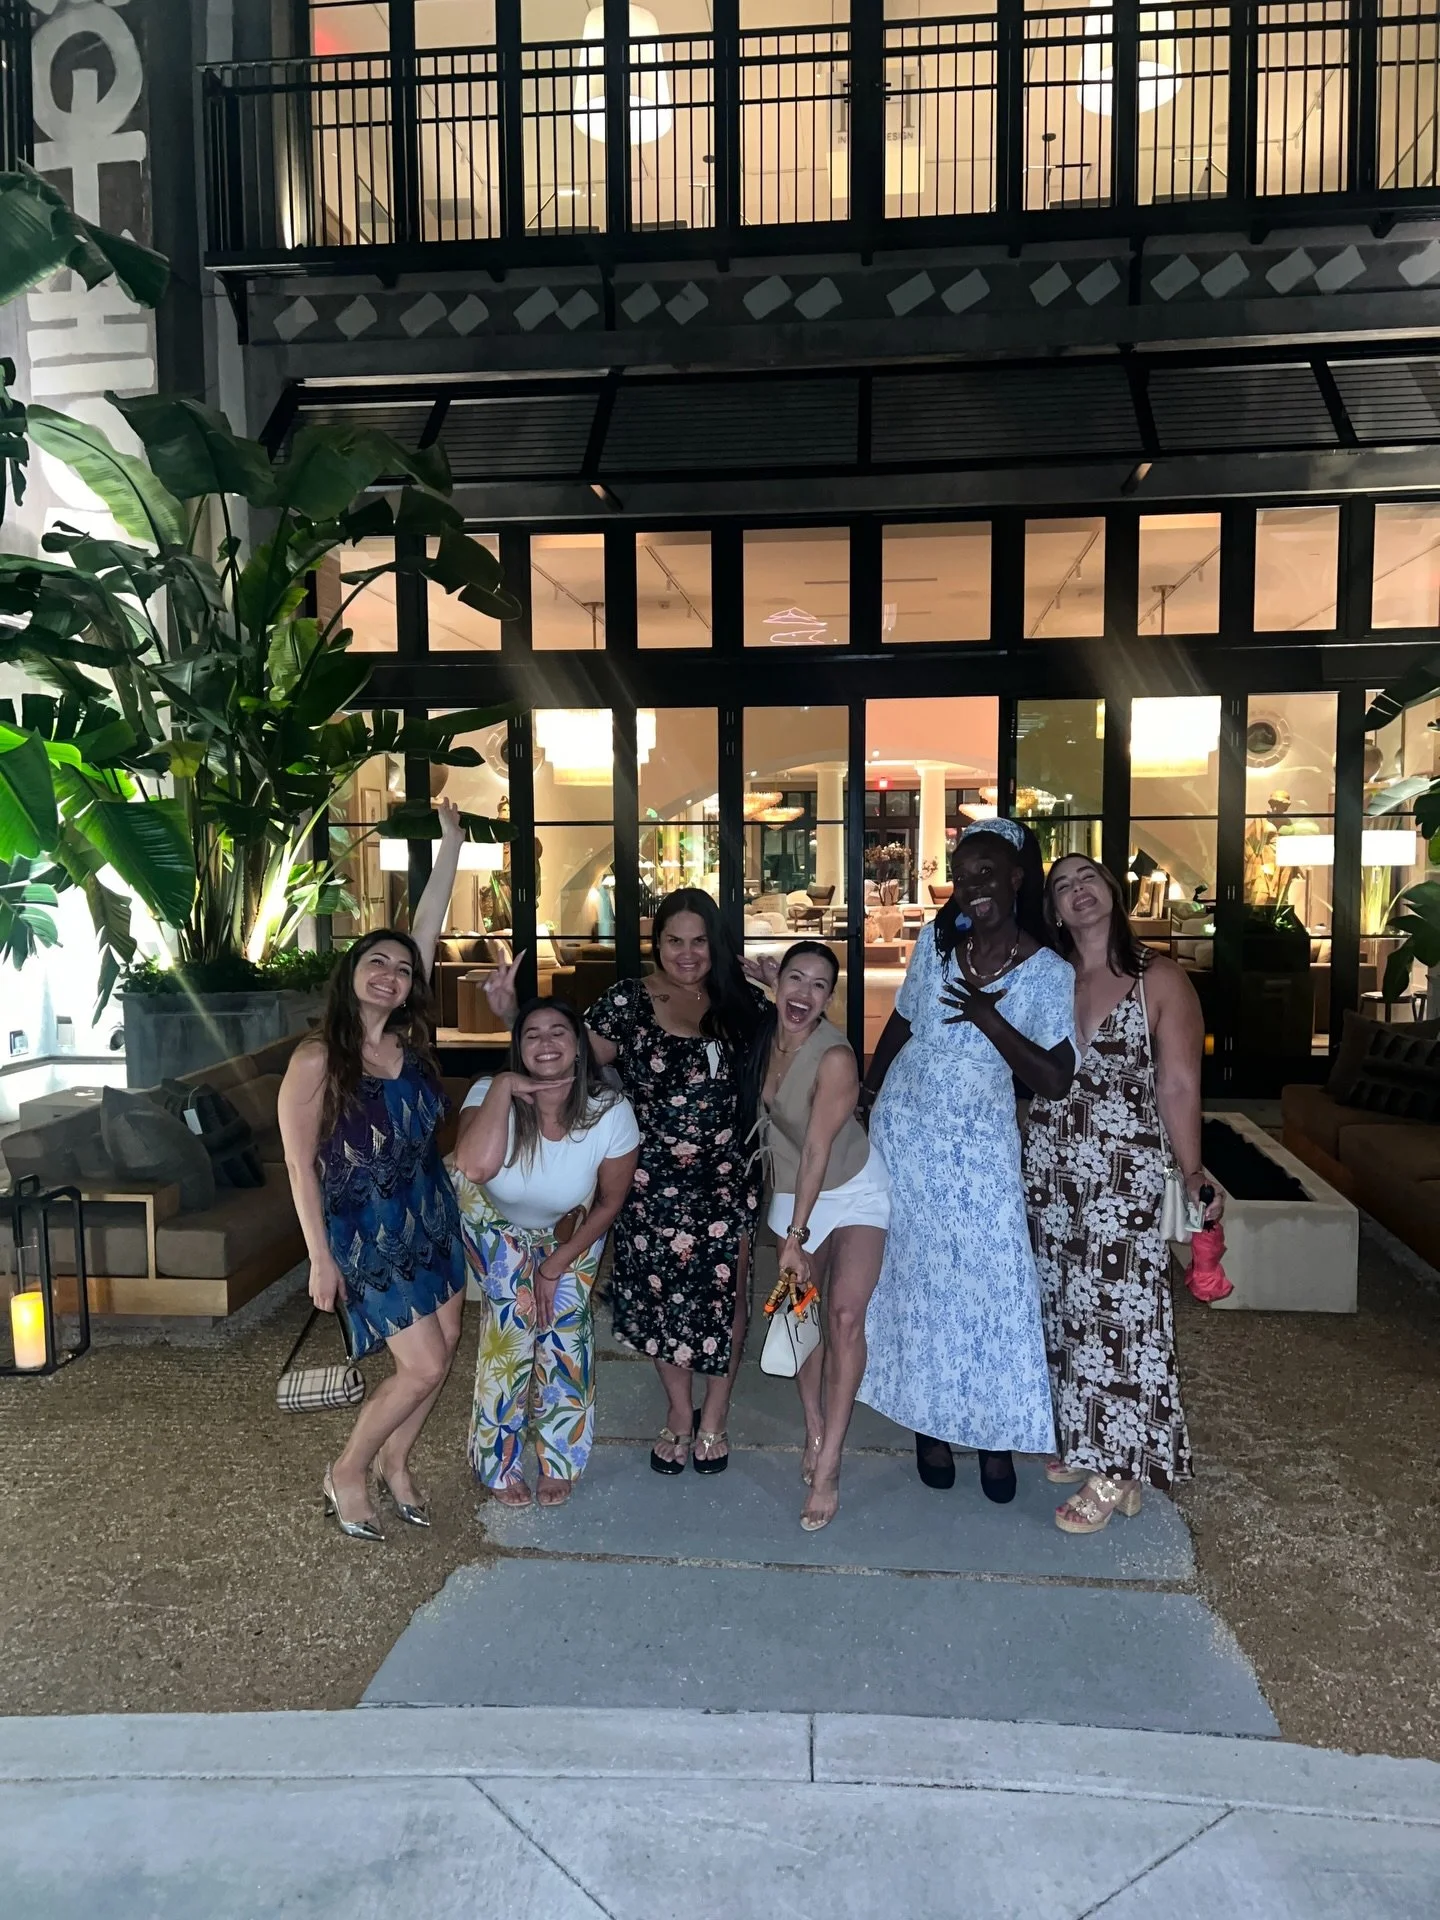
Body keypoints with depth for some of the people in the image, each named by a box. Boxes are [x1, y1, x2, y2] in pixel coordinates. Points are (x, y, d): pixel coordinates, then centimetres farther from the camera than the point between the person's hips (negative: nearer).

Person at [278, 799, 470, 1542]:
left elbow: (428, 929, -3)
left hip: (432, 1217, 6)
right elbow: (300, 1164, -13)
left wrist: (451, 843, -2)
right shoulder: (316, 1059, -17)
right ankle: (348, 1471, 19)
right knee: (423, 1365, -5)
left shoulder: (410, 1040, -3)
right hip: (366, 1233, -6)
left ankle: (394, 1462, 34)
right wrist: (320, 1257, -15)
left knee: (442, 1348, 11)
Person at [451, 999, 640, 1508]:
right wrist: (503, 1086, -46)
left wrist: (557, 1264, -12)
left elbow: (611, 1202, -13)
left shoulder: (610, 1112, -28)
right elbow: (476, 1167, -51)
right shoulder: (491, 1094, -30)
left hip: (570, 1232, 1)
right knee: (513, 1314, -19)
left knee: (565, 1324, -10)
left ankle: (558, 1462, 14)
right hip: (497, 1225, -1)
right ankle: (503, 1463, 0)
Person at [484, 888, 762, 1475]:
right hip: (653, 1180, -1)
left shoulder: (740, 1001, 2)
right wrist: (511, 1017, -18)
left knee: (726, 1293, 7)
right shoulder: (628, 1001, -4)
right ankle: (679, 1411, 35)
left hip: (727, 1178, 1)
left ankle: (714, 1416, 31)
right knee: (661, 1293, 11)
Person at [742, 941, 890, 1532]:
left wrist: (796, 1236, -21)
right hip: (792, 1193, 6)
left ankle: (827, 1468, -10)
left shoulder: (834, 1058, -27)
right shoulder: (763, 1033, -10)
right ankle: (815, 1431, 26)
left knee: (845, 1315, -16)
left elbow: (817, 1150, -25)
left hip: (852, 1192, -6)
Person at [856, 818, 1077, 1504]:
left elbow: (1055, 1080, -16)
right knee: (918, 1276, 9)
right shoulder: (935, 939, -1)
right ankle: (932, 1425, 26)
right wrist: (864, 1094, 12)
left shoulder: (1049, 972, -10)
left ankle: (996, 1436, 19)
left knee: (991, 1281, 0)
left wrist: (989, 1018, -24)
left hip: (980, 1146, -2)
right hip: (905, 1133, 3)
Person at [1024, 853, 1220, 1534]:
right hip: (1049, 1171, 4)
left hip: (1125, 1175, -4)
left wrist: (1192, 1177, -8)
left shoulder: (1159, 979, -4)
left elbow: (1179, 1087, -6)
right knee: (1065, 1306, 12)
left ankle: (1117, 1470, 13)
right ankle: (1084, 1442, 29)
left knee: (1115, 1311, -1)